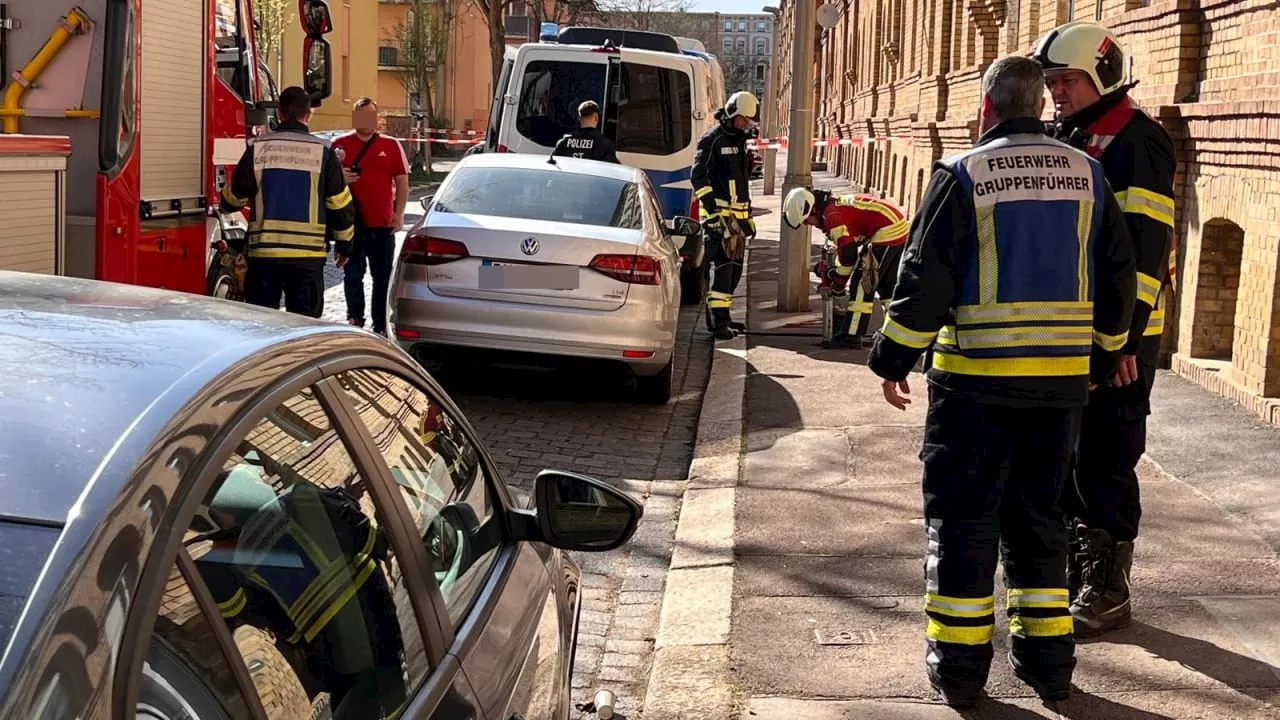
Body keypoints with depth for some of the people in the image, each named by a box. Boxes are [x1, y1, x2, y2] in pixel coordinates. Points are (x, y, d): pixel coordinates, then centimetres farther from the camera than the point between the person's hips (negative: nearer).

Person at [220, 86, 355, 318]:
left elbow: (234, 197, 6)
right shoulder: (322, 151, -2)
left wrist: (225, 205, 30)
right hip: (307, 255, -1)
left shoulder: (257, 148, 1)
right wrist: (344, 244, 14)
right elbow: (340, 205, 1)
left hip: (263, 251, 1)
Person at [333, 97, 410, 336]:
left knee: (383, 276, 5)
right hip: (350, 223, 0)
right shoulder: (340, 145, 5)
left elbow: (402, 181, 6)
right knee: (352, 274, 8)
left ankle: (380, 326, 13)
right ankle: (355, 318, 23)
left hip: (382, 224, 0)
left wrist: (399, 213, -3)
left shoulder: (391, 146, 5)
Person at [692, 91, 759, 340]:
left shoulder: (739, 141, 19)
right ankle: (719, 321, -16)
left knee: (734, 268, 10)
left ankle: (719, 316, 18)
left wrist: (747, 216, 25)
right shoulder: (712, 140, -8)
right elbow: (698, 177, -13)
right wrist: (715, 210, -18)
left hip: (736, 215, 9)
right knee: (721, 266, -13)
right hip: (717, 215, -9)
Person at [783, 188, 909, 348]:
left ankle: (850, 336, -7)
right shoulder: (836, 205, 15)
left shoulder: (832, 214, -17)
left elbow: (848, 251, -19)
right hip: (899, 227, 10)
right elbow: (844, 244, 22)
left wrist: (839, 280, -5)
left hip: (887, 231, -10)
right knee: (887, 285, 19)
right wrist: (832, 272, 18)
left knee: (862, 282, -7)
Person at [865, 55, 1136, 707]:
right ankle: (1046, 657, 20)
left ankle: (958, 665, 8)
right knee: (1037, 512, 16)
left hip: (977, 378, -4)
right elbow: (1118, 276, 9)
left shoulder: (962, 176, -7)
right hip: (1063, 379, 4)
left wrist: (893, 359, 0)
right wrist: (1101, 357, 21)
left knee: (962, 516, 5)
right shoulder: (1087, 174, 5)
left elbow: (924, 279, -10)